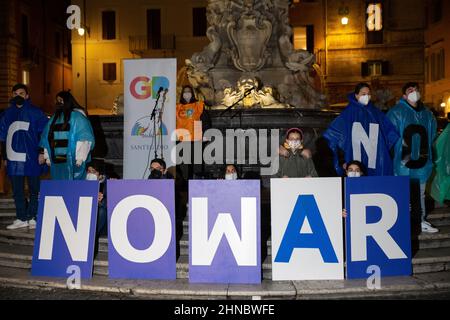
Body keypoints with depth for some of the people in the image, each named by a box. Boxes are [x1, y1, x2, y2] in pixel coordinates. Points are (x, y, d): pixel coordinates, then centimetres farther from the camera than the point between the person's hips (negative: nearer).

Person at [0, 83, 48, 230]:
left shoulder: (35, 112, 0)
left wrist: (42, 152, -10)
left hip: (31, 158, -4)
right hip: (13, 159, 5)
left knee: (34, 190, 3)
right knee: (17, 191, 8)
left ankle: (32, 218, 12)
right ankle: (21, 219, 16)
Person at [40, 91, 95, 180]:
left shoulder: (77, 117, -4)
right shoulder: (54, 118, 17)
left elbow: (84, 139, -12)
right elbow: (46, 140, 18)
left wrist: (79, 159, -16)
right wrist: (47, 157, 11)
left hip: (72, 162, -6)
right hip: (56, 162, 6)